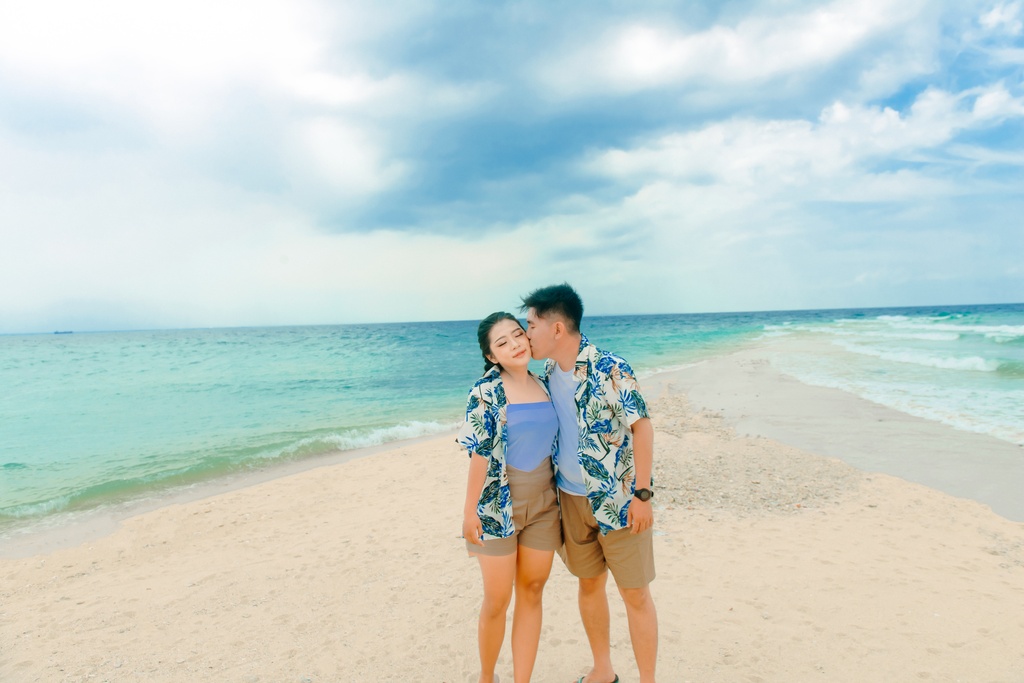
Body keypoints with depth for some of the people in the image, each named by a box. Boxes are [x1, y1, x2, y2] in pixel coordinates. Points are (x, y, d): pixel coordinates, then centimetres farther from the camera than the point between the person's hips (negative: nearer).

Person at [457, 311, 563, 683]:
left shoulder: (543, 384, 5)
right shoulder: (487, 390, -10)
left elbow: (553, 442, 12)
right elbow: (479, 451, -12)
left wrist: (562, 497, 12)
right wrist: (470, 510, -11)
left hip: (543, 505, 5)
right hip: (499, 506, -4)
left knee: (532, 592, 10)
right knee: (496, 600, 5)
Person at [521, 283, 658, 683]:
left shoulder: (610, 370, -16)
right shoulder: (547, 376, 3)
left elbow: (641, 427, -15)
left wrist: (642, 494, -17)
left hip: (619, 499, -6)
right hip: (572, 499, 6)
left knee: (635, 593, 3)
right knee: (589, 583, 17)